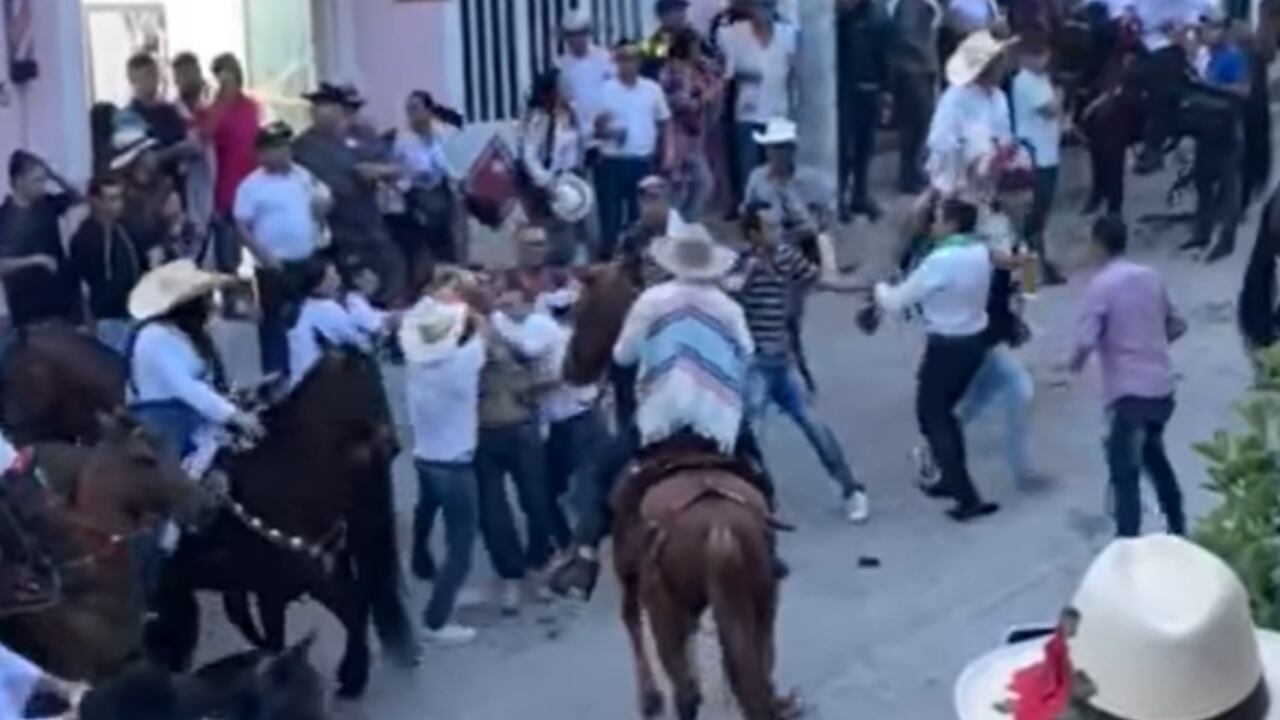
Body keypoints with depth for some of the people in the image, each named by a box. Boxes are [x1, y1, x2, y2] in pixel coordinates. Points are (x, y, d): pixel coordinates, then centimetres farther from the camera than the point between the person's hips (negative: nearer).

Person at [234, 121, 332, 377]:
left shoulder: (303, 176, 6)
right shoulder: (252, 185, -10)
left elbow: (319, 210, 16)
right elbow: (242, 227, -11)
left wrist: (321, 200, -8)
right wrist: (264, 256, -19)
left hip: (307, 262, 6)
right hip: (275, 266, -6)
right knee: (274, 323, 1)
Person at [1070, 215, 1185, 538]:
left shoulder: (1102, 284, -12)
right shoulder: (1150, 276, 8)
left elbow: (1086, 340, -20)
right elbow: (1176, 326, 16)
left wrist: (1076, 362, 0)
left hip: (1130, 391, -7)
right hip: (1162, 386, 7)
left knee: (1125, 472, -2)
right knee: (1153, 453, 28)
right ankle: (1177, 528, 37)